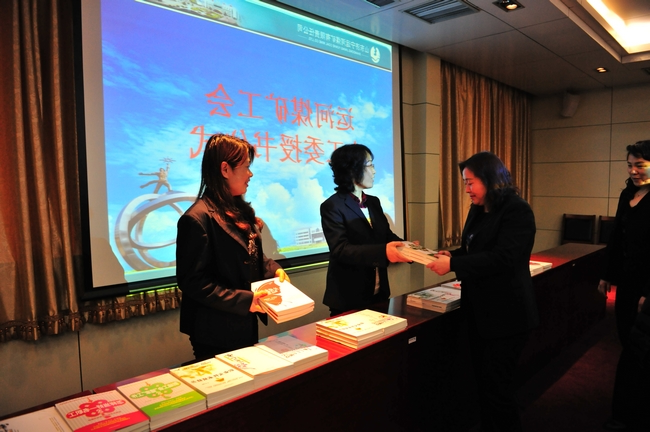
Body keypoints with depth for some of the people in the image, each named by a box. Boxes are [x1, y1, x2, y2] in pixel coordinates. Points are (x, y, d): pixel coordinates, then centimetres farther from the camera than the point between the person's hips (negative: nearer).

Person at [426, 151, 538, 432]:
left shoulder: (517, 211, -16)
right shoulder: (477, 211, 8)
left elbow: (501, 258, -27)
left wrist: (452, 265, -28)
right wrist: (450, 256, -3)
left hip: (506, 315, -8)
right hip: (479, 312, 8)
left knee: (496, 388, 3)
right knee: (483, 384, 20)